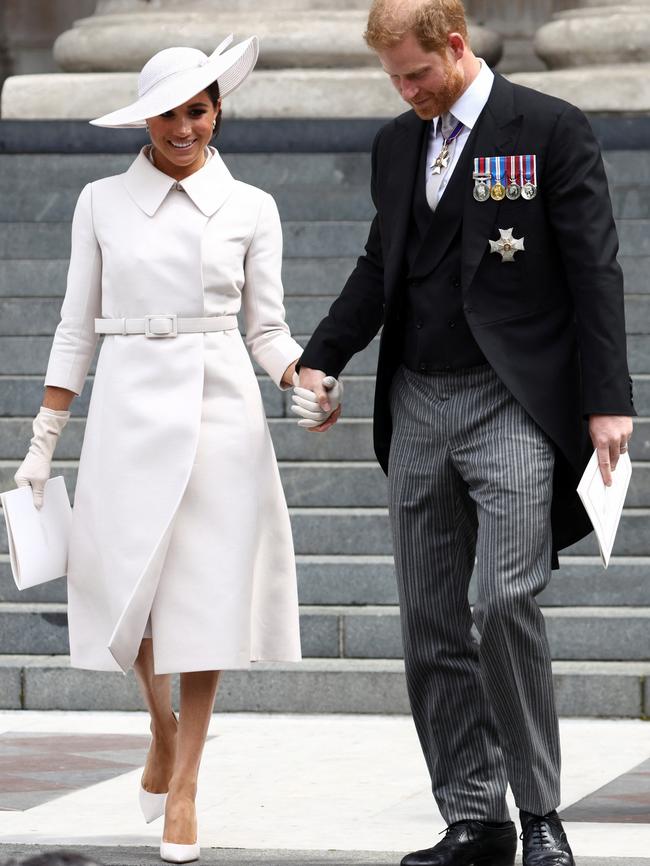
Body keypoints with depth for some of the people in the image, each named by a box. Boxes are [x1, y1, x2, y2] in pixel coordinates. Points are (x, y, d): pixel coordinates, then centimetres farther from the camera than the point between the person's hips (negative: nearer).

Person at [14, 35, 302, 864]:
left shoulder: (250, 208, 5)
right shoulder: (101, 203, 5)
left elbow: (267, 328, 7)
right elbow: (76, 328, 7)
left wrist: (306, 382, -14)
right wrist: (42, 440, 4)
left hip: (221, 407, 0)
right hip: (130, 404, 0)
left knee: (207, 593, -2)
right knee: (124, 584, 0)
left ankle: (184, 784, 6)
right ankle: (161, 725, 30)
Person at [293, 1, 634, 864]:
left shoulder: (551, 130, -4)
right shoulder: (396, 144, 14)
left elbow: (594, 269, -6)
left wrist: (607, 401, -11)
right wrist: (319, 361, 7)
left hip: (513, 405, -6)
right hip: (417, 408, 6)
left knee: (506, 603, -17)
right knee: (430, 625, 5)